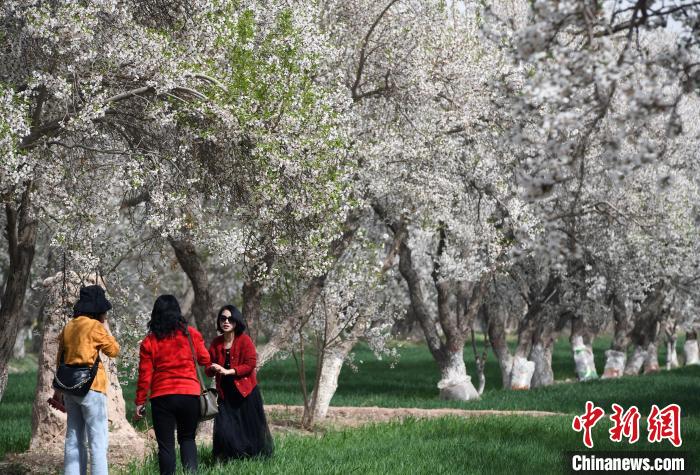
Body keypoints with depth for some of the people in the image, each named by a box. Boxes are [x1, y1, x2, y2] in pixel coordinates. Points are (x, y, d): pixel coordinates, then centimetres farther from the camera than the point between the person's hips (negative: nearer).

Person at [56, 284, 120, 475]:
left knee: (74, 440, 12)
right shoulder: (95, 327, -9)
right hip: (91, 387, -7)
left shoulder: (68, 327, 12)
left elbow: (60, 359, 16)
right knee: (98, 441, -6)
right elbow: (113, 350, -1)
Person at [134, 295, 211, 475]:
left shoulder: (149, 341, -2)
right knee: (187, 438, 16)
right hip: (190, 394, 1)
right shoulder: (191, 334, 0)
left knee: (165, 444, 6)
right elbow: (205, 360, 9)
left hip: (162, 397, -1)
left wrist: (140, 402, 3)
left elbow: (145, 375, -3)